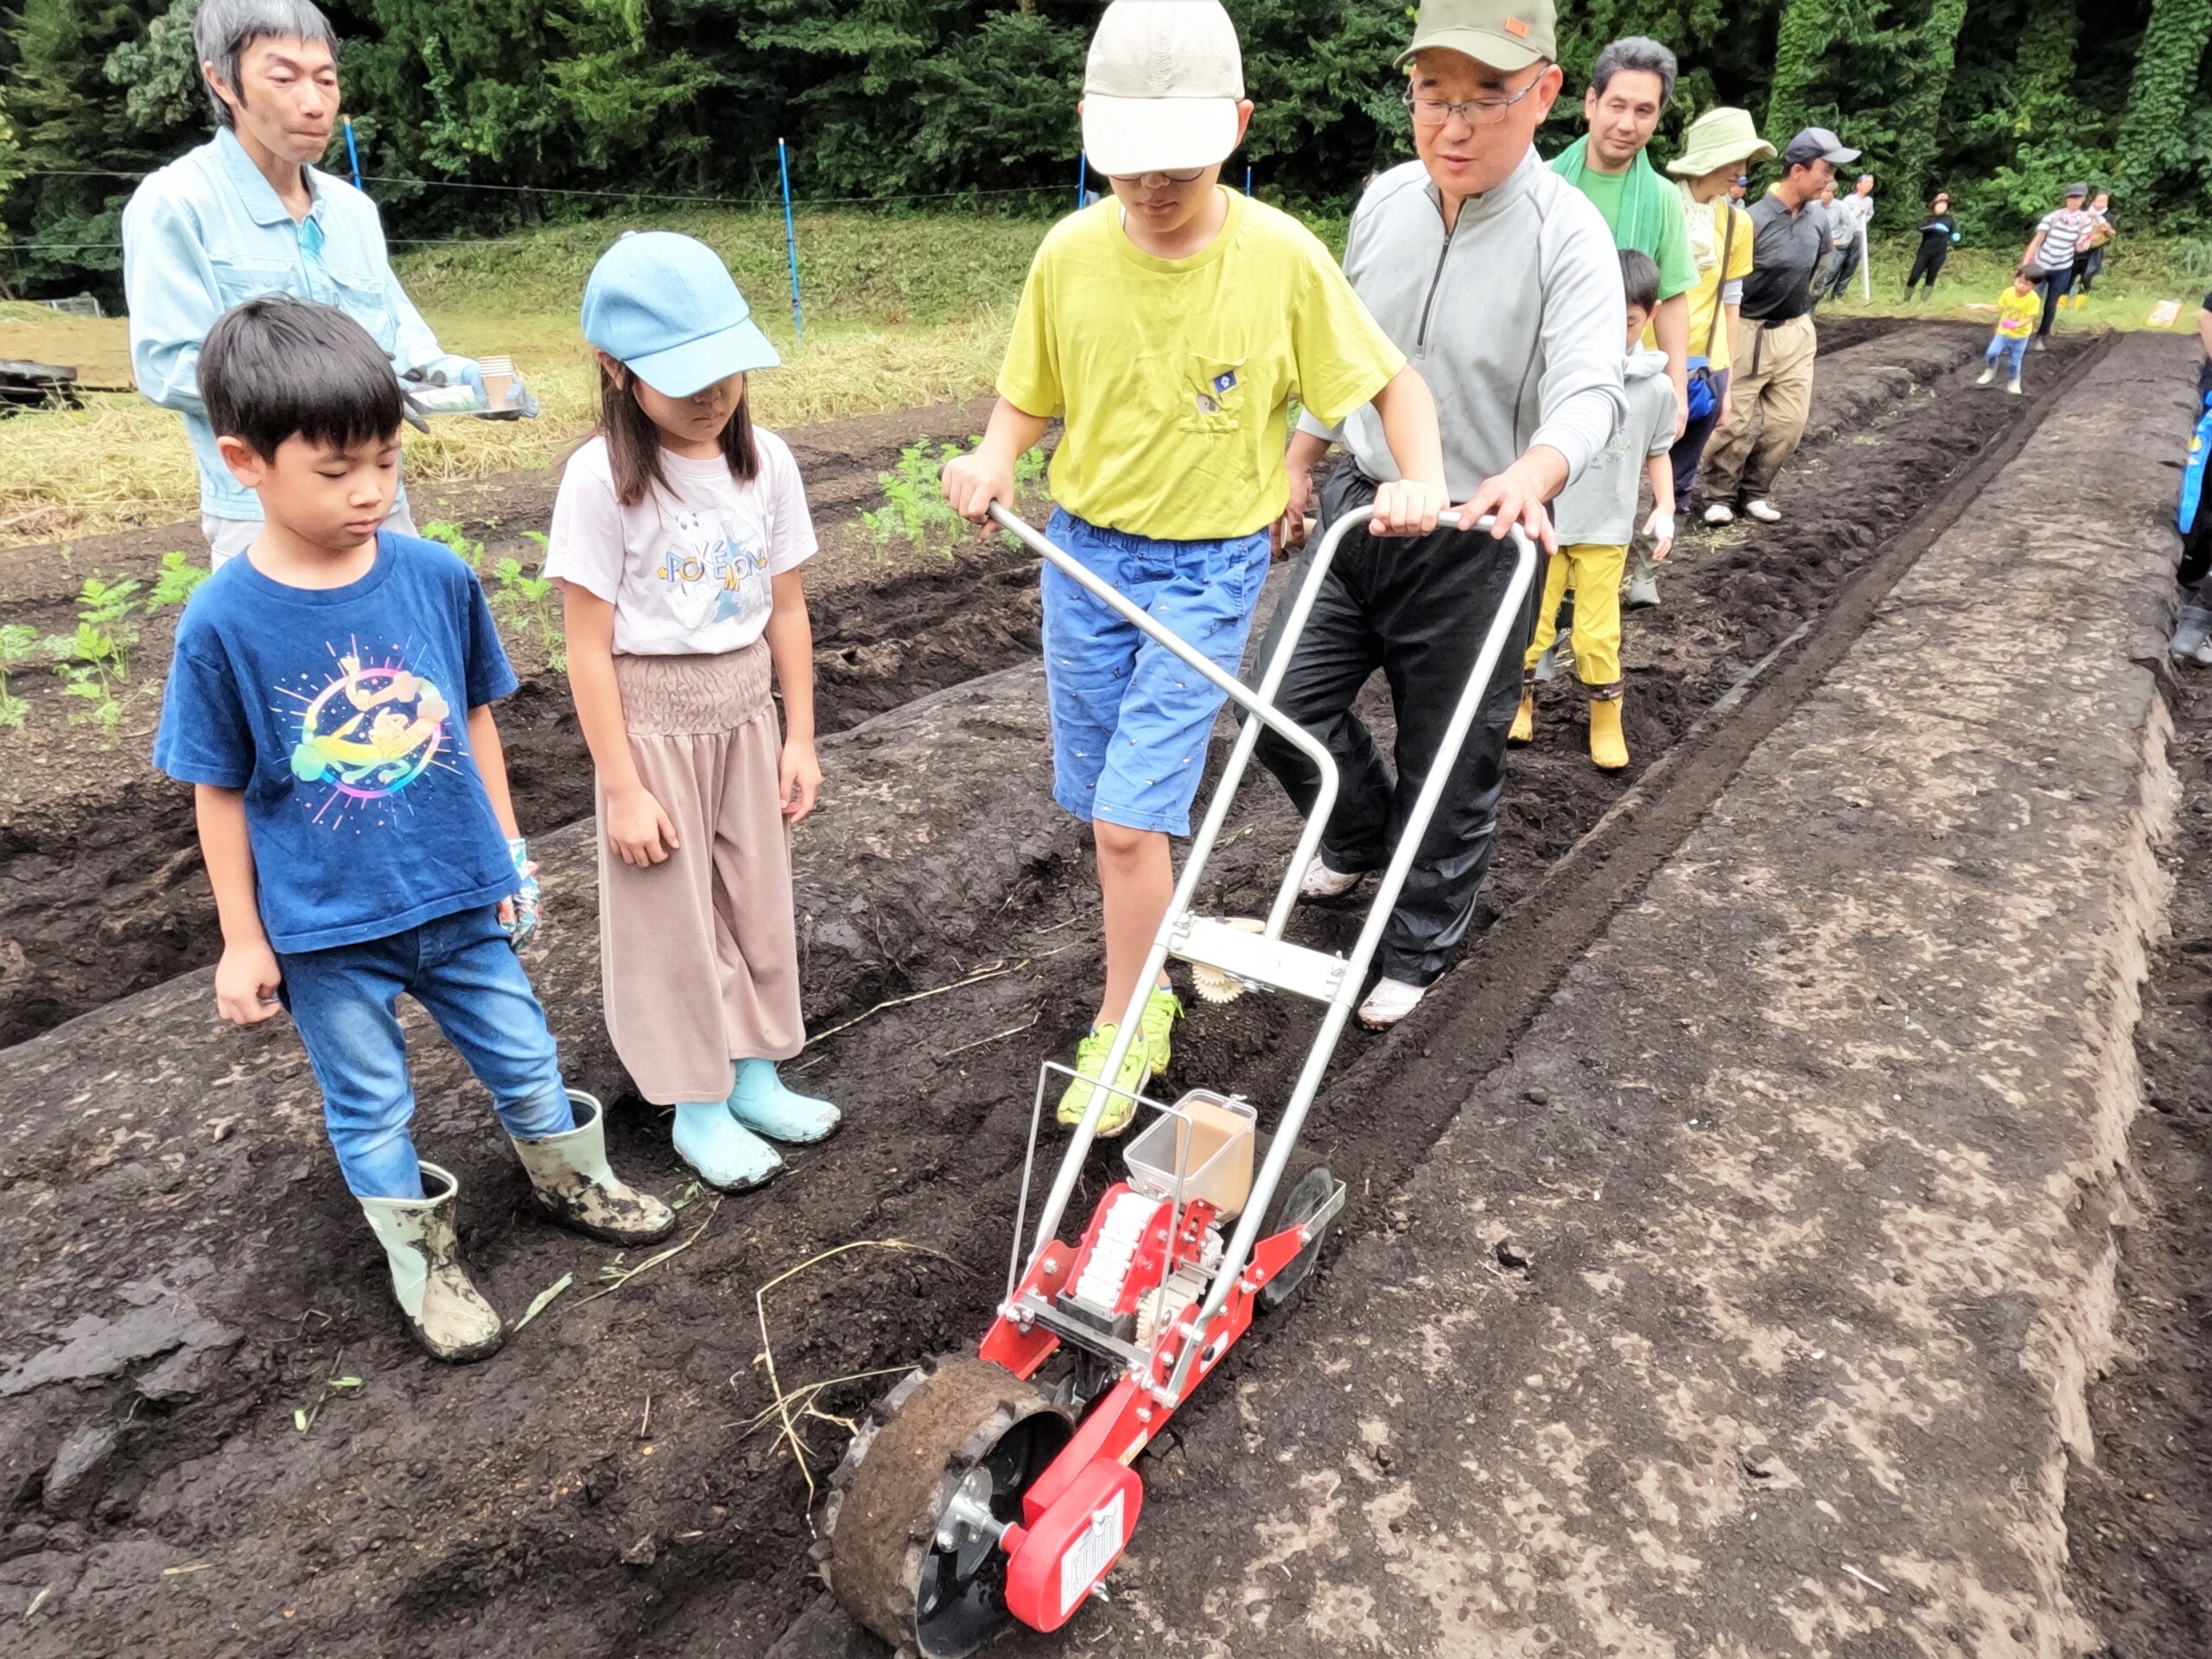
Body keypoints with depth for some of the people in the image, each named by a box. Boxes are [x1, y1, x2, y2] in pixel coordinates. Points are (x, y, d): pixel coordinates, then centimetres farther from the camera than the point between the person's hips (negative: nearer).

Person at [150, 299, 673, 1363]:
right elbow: (220, 795, -7)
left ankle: (570, 1180, 45)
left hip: (459, 896, 2)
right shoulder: (224, 622, -16)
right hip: (325, 928, -2)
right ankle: (422, 1257, 39)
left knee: (523, 1057, 18)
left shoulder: (438, 577, -10)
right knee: (371, 1107, 17)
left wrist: (507, 853, 8)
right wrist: (243, 942, -2)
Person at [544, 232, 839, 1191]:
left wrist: (799, 738, 4)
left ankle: (753, 1076, 35)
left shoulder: (765, 462, -3)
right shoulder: (603, 479, -17)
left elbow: (787, 611, 3)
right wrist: (623, 787, -14)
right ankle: (698, 1108, 26)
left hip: (745, 708, 5)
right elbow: (589, 650, -15)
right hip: (653, 718, -5)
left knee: (757, 896, 16)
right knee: (673, 918, 8)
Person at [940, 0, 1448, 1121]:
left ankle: (1126, 1028, 13)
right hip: (1084, 553, 4)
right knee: (1108, 810, 14)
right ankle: (1148, 961, 40)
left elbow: (1393, 381, -1)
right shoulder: (1071, 252, -6)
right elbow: (1029, 399, 8)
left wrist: (1422, 479, -18)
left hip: (1209, 568, -4)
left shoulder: (1283, 258, -13)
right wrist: (993, 461, -13)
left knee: (1128, 821, -9)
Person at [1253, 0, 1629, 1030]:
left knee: (1449, 770, 6)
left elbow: (1590, 395, -28)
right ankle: (1362, 836, 39)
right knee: (1282, 707, 7)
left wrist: (1531, 476, -49)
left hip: (1474, 543, -5)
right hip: (1360, 509, 5)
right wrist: (1299, 463, 20)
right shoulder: (1384, 202, 1)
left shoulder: (1568, 235, -16)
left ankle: (1417, 949, 29)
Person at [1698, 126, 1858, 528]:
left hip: (1797, 334, 6)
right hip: (1750, 333, -6)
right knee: (1735, 421, 0)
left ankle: (1754, 490, 21)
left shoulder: (1817, 221, 2)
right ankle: (1720, 494, 16)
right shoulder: (1754, 220, -18)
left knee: (1789, 421, 7)